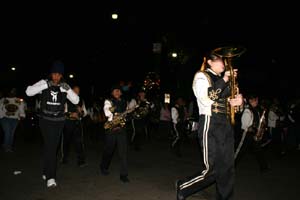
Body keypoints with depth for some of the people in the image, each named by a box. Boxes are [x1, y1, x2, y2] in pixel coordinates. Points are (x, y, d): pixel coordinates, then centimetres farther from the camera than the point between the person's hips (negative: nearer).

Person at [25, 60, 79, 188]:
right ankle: (50, 177, -9)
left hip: (59, 121, 3)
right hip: (45, 120, -3)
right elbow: (29, 92, -18)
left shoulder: (64, 86, 1)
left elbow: (76, 101, -5)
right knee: (50, 146, -12)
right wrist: (46, 85, -25)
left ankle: (46, 172, 29)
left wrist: (68, 89, -19)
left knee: (53, 147, 11)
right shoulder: (44, 83, -4)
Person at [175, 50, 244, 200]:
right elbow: (205, 100, -15)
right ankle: (182, 187, 17)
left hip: (225, 124, 8)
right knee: (212, 170, -6)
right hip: (210, 124, -8)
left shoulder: (222, 79, 20)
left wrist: (237, 100, 0)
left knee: (227, 169, 7)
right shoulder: (202, 76, -2)